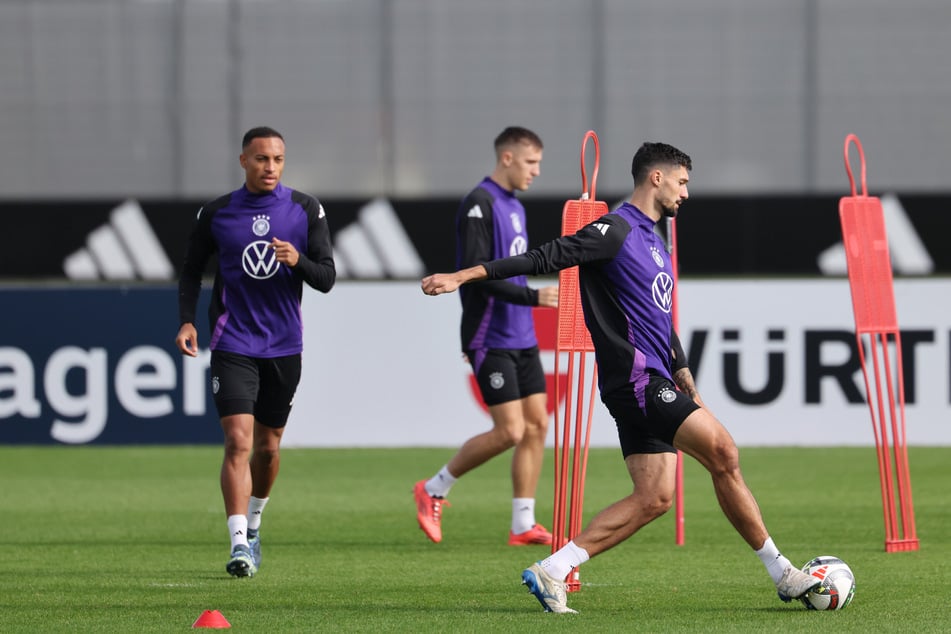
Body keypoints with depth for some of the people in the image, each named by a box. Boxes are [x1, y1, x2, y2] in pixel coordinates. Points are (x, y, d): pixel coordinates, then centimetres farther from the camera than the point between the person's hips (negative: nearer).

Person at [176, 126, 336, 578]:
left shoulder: (306, 211, 0)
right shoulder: (216, 214, -1)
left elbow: (327, 279, -2)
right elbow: (191, 270, 11)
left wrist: (298, 261, -23)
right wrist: (187, 320, -4)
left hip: (284, 347, 2)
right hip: (232, 345, -2)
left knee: (268, 446, 13)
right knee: (238, 442, -16)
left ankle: (253, 526, 38)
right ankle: (239, 545, -19)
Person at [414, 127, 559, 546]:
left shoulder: (515, 207, 16)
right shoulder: (479, 205, -13)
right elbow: (476, 273, -21)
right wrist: (532, 297, -25)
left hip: (522, 338, 9)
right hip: (491, 339, -9)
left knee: (537, 424, 3)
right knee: (510, 430, -11)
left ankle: (523, 526, 6)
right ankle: (433, 491, 5)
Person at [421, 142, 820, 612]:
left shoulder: (653, 243, 22)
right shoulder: (616, 231, -8)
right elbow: (545, 259, -14)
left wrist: (690, 391, 24)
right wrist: (464, 276, -22)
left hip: (652, 385, 10)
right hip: (634, 377, -10)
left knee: (654, 497, 3)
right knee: (723, 453, -14)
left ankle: (551, 571, 2)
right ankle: (781, 573, -8)